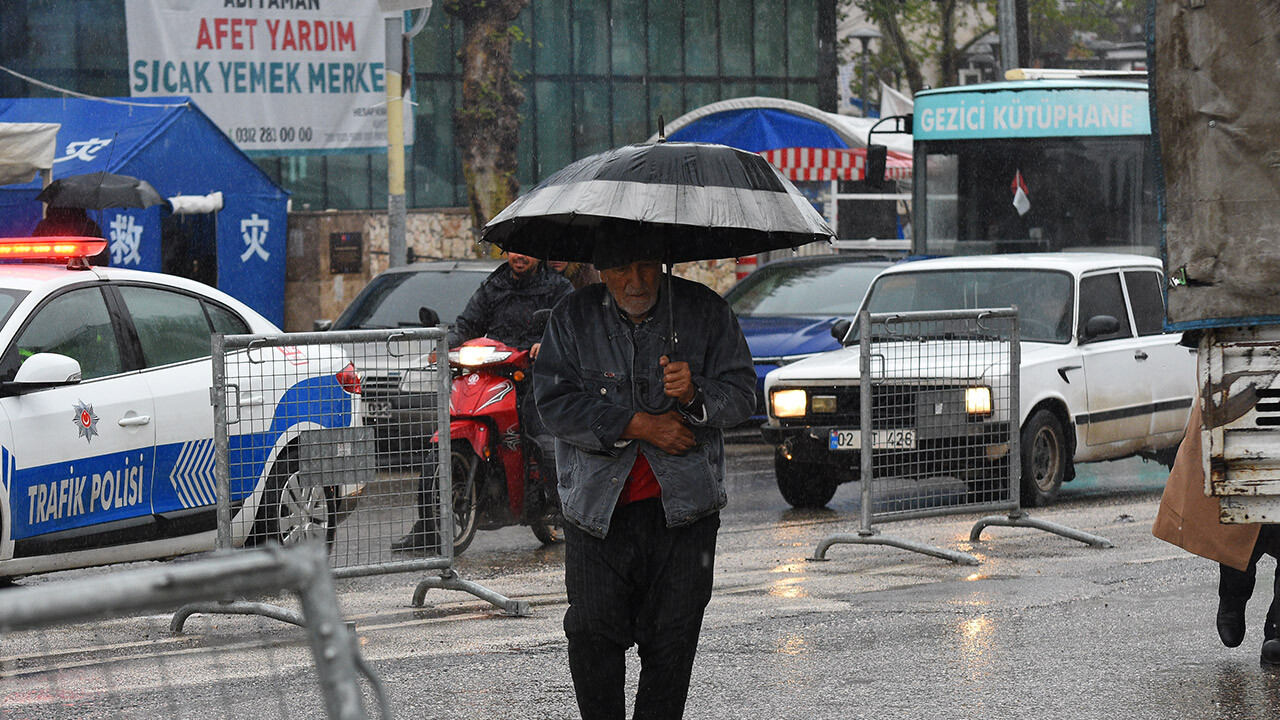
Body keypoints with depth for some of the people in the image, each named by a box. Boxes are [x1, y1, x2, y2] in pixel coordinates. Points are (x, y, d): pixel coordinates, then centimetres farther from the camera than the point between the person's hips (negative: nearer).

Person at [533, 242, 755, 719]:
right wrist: (638, 426, -14)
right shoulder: (573, 319, 1)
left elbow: (742, 393, 1)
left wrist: (695, 395, -21)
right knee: (592, 632, -6)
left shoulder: (704, 311, 3)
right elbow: (555, 403, -7)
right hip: (599, 508, 0)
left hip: (683, 503, 0)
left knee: (672, 639, 2)